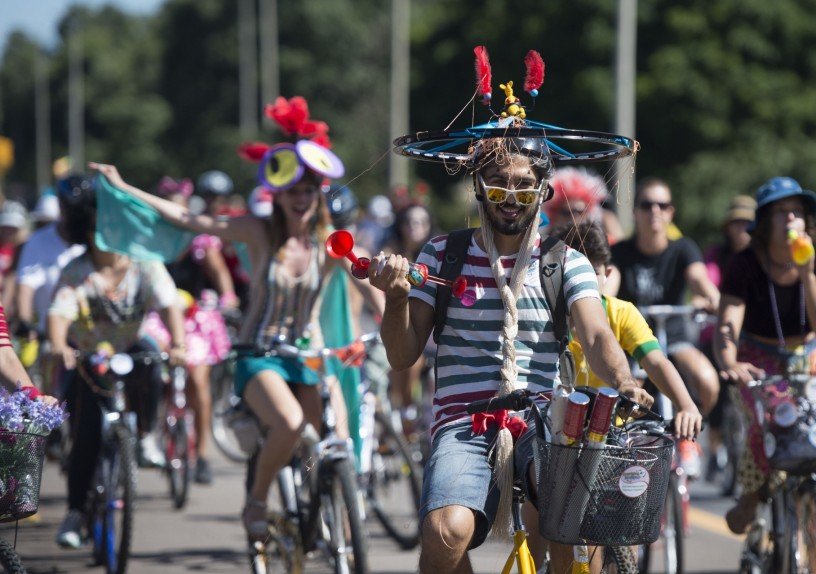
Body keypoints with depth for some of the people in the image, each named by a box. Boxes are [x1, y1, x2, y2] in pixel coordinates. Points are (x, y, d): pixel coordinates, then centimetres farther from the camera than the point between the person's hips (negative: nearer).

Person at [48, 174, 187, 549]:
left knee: (150, 373, -35)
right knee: (85, 436, -11)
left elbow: (169, 306, -29)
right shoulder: (77, 273, -19)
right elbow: (58, 313, -33)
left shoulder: (145, 267, -16)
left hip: (130, 348, 1)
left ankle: (145, 437, -10)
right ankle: (75, 513, 2)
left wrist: (178, 344, -48)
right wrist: (59, 347, -55)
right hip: (86, 356, -1)